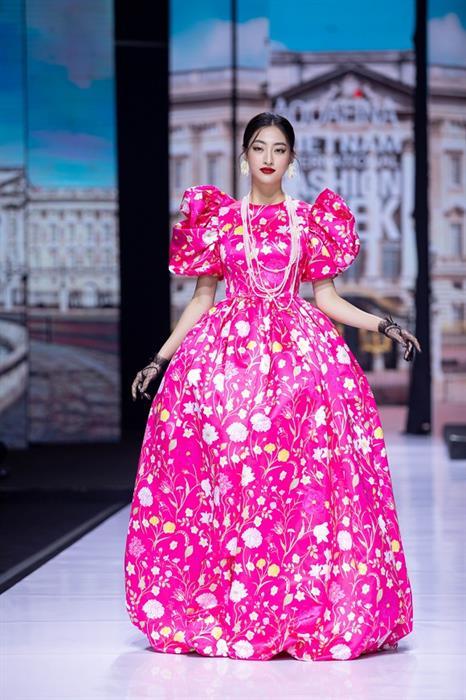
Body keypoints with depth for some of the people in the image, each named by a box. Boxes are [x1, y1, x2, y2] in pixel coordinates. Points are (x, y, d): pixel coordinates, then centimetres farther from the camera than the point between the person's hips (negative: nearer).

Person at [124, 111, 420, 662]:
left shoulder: (311, 220, 12)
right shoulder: (219, 218, 11)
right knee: (224, 478, -7)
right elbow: (201, 298, 13)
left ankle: (307, 613, -2)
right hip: (228, 348, 0)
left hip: (299, 349, 0)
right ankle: (218, 612, 1)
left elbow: (325, 298, 12)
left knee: (305, 477, -9)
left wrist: (384, 325, -1)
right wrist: (160, 359, 8)